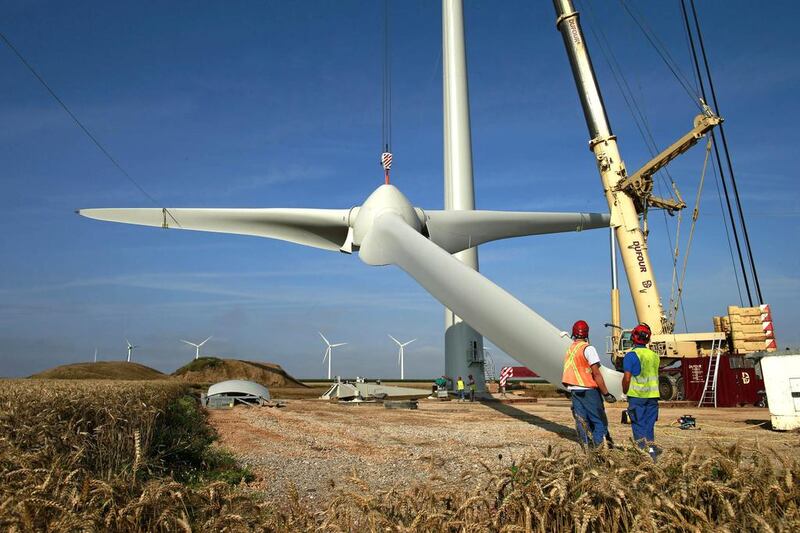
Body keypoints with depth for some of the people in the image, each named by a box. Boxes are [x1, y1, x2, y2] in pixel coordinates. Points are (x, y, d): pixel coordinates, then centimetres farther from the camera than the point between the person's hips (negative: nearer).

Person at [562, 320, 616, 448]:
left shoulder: (569, 350, 10)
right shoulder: (588, 348, -11)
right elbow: (596, 374, -15)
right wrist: (606, 393, -11)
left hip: (573, 390, 6)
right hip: (588, 389, -6)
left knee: (581, 422, 9)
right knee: (600, 421, 1)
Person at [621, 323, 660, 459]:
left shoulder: (631, 355, -12)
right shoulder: (655, 356, 7)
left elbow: (627, 378, -14)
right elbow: (654, 375, 15)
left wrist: (625, 392, 1)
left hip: (636, 396, -5)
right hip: (653, 395, 5)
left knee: (638, 424, 2)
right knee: (649, 424, 14)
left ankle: (642, 449, -3)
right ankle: (651, 449, 14)